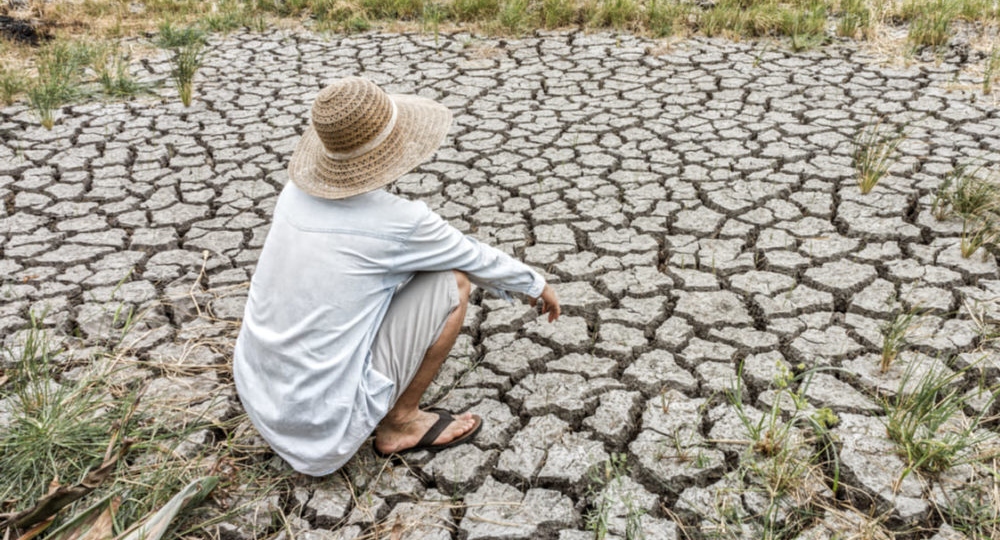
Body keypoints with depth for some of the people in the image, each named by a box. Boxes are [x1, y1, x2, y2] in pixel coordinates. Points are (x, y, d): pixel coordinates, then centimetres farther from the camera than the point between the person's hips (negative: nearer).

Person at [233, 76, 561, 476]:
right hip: (328, 424, -7)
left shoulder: (299, 190, 0)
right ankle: (400, 423, 8)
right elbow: (477, 261, 1)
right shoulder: (400, 221, -19)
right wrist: (537, 285, 21)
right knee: (454, 282, -3)